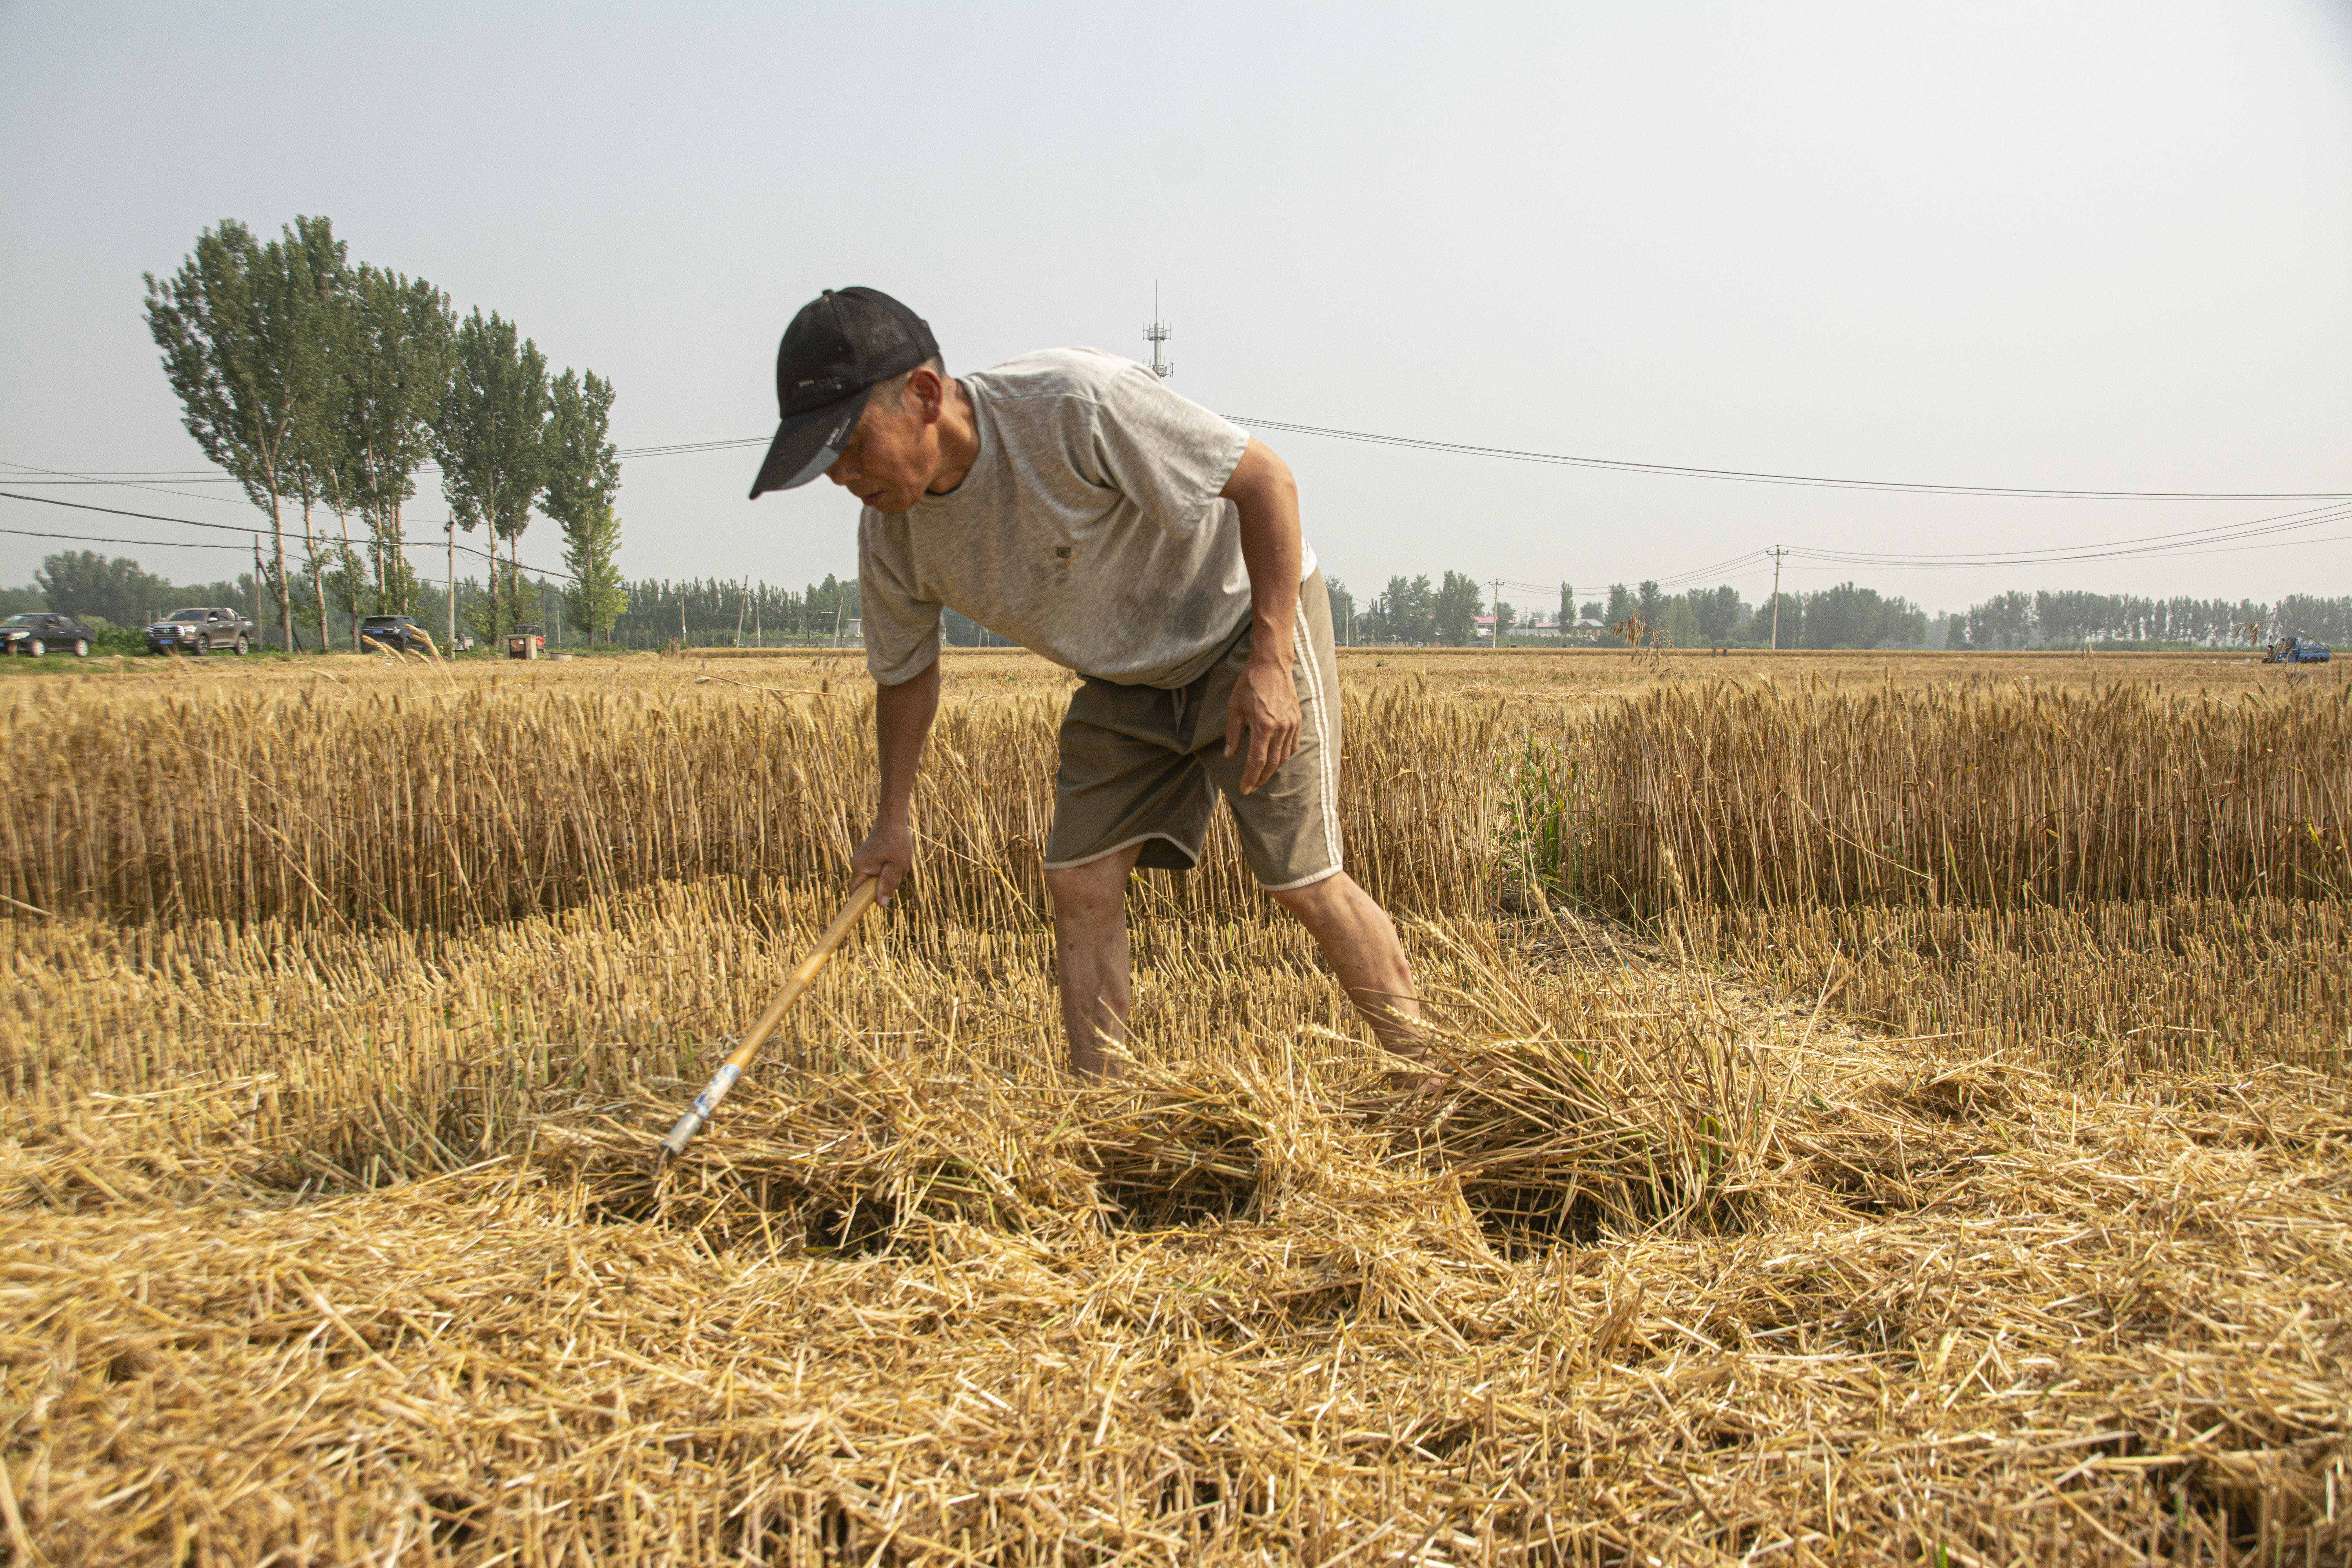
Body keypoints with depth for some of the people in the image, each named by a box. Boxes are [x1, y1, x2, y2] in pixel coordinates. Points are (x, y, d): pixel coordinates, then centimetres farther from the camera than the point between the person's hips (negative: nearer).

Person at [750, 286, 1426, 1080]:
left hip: (1247, 622, -6)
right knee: (1080, 883, -4)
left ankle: (1421, 1071, 9)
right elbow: (906, 672, 9)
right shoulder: (890, 537, -13)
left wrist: (1269, 663, -29)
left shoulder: (1075, 402, -34)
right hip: (1123, 684, 6)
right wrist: (892, 820, 14)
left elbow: (1265, 480, -25)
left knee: (1301, 881, -9)